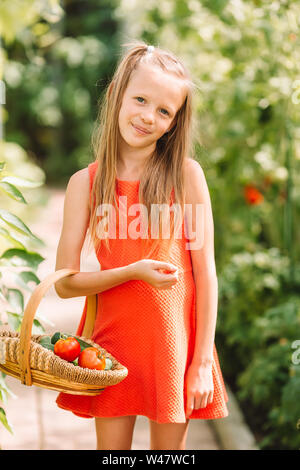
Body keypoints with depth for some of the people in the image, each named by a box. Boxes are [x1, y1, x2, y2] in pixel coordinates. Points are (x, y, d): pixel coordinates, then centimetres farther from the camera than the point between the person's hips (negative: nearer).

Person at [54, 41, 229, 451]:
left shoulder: (186, 175, -5)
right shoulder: (85, 183, -2)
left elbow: (205, 272, -4)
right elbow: (65, 283, -3)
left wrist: (202, 362, -7)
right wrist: (132, 272, -17)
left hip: (174, 337, -1)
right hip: (112, 336, 1)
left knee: (170, 447, 10)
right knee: (111, 447, 9)